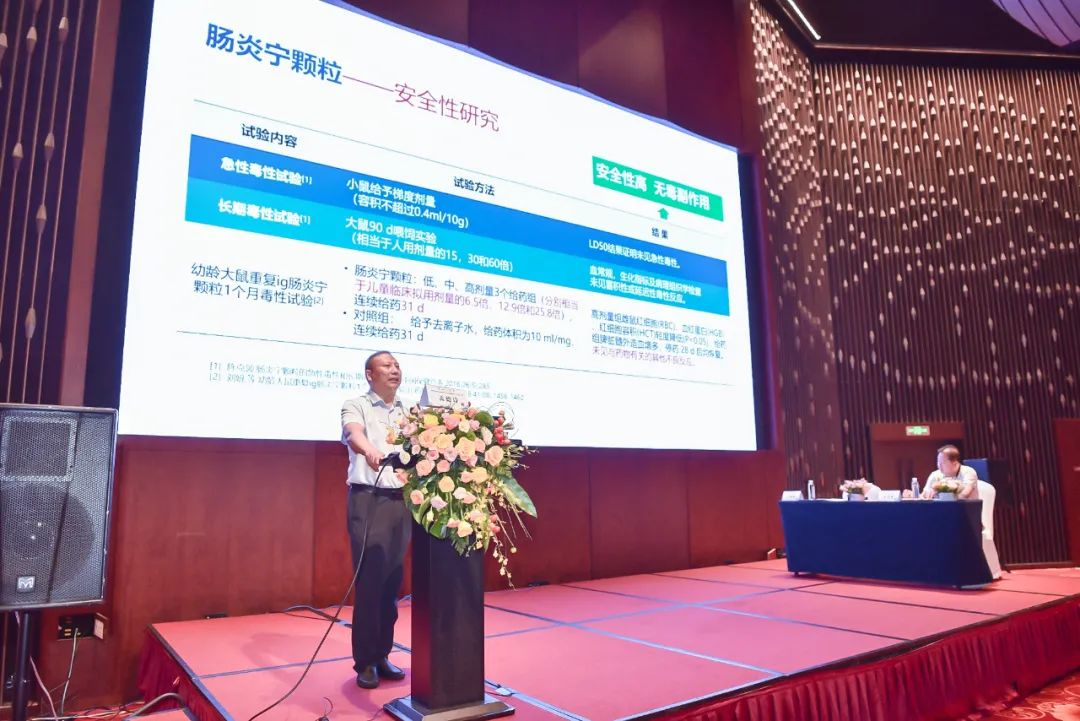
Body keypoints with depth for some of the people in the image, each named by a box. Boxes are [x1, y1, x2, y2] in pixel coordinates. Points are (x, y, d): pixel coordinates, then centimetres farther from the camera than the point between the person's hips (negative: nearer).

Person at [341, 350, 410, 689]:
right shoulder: (356, 406, 0)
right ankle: (364, 661, 11)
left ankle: (382, 655, 22)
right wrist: (369, 450, -44)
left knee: (393, 581, 9)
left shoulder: (408, 412, 16)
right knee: (369, 581, -2)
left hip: (403, 500, 5)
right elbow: (353, 433, -22)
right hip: (369, 499, -5)